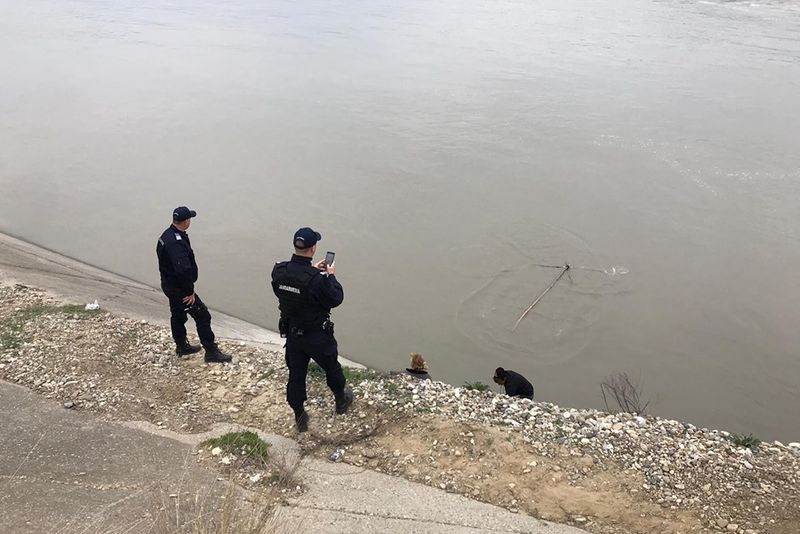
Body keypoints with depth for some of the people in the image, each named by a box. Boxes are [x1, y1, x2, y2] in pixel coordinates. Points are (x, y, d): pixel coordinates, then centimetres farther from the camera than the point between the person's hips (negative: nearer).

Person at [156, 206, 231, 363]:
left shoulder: (166, 235, 4)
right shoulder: (177, 242, -29)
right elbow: (184, 270, -34)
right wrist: (190, 291, -23)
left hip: (168, 284, 10)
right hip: (180, 288, -10)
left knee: (178, 315, 24)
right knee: (202, 316, -3)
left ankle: (181, 346, 41)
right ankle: (211, 352, 2)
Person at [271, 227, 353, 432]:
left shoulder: (279, 271, -13)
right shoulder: (317, 279, -31)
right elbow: (336, 299, -17)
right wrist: (331, 276, -4)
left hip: (292, 334, 4)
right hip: (317, 336, -4)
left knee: (295, 375, 17)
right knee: (332, 368, 22)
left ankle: (299, 418, 30)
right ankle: (341, 401, 45)